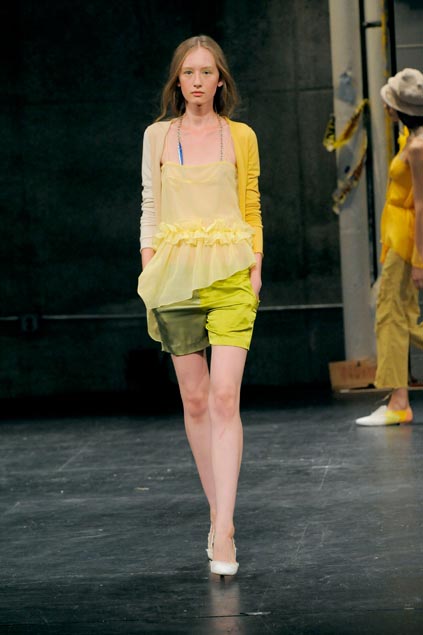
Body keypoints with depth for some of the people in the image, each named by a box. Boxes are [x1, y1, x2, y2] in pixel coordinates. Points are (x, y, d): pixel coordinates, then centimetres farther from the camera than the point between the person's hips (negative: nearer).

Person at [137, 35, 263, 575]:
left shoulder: (241, 136, 7)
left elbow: (251, 209, 11)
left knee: (224, 398, -12)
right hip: (176, 275, 2)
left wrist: (255, 267, 1)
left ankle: (223, 531, -16)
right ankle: (218, 509, 18)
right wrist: (149, 268, 3)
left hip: (229, 275, -2)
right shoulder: (158, 135, 9)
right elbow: (150, 207, 12)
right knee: (194, 400, 4)